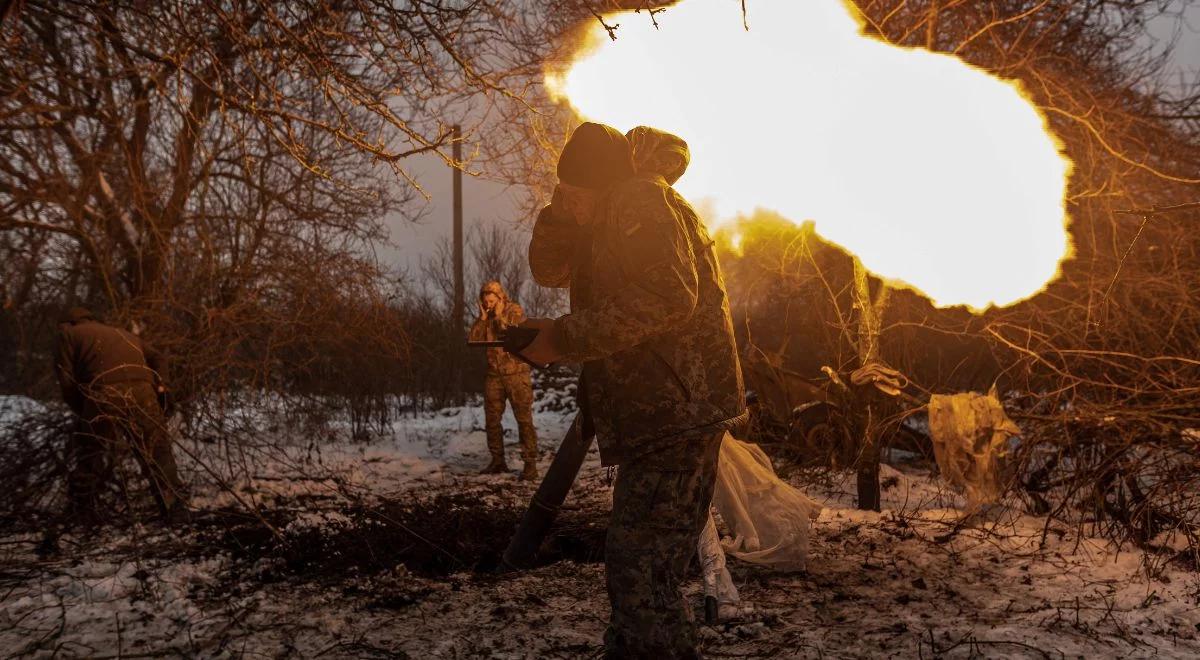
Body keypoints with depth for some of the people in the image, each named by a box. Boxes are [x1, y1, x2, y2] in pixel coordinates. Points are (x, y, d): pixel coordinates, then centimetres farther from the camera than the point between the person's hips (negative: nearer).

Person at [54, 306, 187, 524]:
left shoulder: (69, 333, 23)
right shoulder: (124, 334, 37)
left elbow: (67, 380, 11)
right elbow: (157, 360, 26)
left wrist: (82, 411, 19)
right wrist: (159, 385, 15)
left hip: (103, 394, -3)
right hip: (142, 392, 3)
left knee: (89, 456, 13)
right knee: (158, 453, 10)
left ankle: (81, 514, 19)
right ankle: (174, 509, 7)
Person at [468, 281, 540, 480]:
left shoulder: (515, 311, -5)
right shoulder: (484, 317, 9)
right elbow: (474, 340, -2)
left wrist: (500, 318, -16)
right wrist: (483, 318, -10)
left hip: (517, 373, -5)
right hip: (493, 375, 5)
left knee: (524, 419, -6)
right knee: (492, 419, 8)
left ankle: (530, 464, -5)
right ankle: (497, 460, 20)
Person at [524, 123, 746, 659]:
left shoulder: (641, 200, -11)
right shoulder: (609, 222, 21)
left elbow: (667, 295, -25)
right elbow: (549, 268, 20)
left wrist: (564, 338, -22)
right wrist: (567, 209, 1)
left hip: (677, 411, -11)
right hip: (658, 417, 11)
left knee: (640, 573, -13)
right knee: (634, 567, 20)